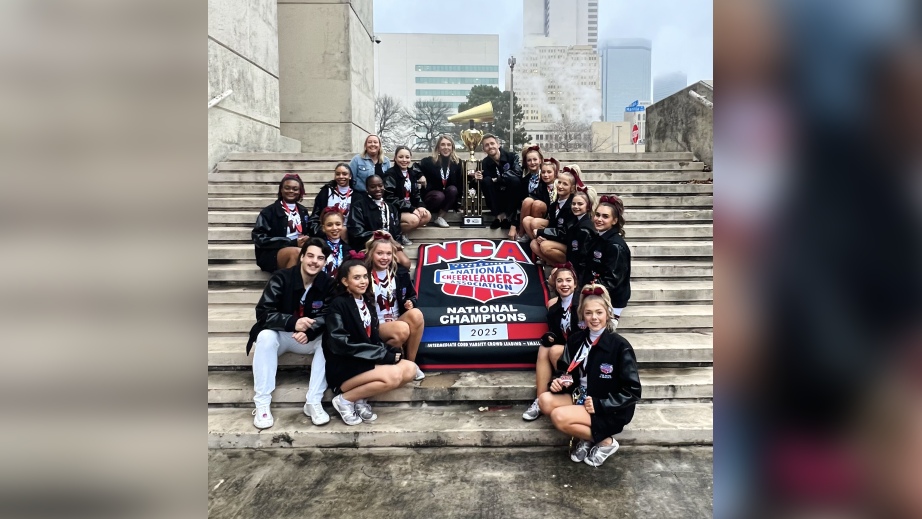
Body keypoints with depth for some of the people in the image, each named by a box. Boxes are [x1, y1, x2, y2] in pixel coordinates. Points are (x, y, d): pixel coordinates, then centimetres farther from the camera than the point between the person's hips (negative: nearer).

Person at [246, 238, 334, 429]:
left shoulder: (328, 284, -11)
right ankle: (262, 404, -26)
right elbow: (263, 312, -23)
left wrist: (309, 331, -37)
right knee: (265, 336, -32)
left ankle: (313, 402, -22)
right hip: (280, 335, -1)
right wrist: (293, 322, -39)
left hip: (311, 338, 2)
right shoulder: (281, 278, -16)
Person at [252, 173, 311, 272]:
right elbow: (259, 238, -5)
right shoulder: (269, 211, 4)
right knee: (297, 252, -37)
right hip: (272, 253, -3)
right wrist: (292, 243, -12)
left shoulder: (303, 211, 20)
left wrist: (306, 240, -3)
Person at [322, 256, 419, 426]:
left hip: (367, 360, 8)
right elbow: (339, 344, -19)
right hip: (344, 365, -8)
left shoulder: (366, 302, 13)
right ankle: (345, 398, -8)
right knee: (394, 375, -27)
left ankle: (360, 398, -4)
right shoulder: (338, 304, -11)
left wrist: (391, 351, -9)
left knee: (410, 369, -10)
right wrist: (383, 355, -19)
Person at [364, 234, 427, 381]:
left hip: (398, 321, 4)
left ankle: (410, 362, -15)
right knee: (402, 329, -35)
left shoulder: (401, 272, 6)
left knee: (416, 314, -29)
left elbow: (412, 296, 19)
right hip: (376, 326, -4)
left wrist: (411, 303, -4)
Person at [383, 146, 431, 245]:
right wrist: (411, 209, -22)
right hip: (394, 210, -8)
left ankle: (403, 231, -3)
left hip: (409, 208, 8)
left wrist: (421, 206, -7)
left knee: (427, 216, -8)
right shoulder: (390, 175, -14)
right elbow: (390, 199, -20)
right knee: (414, 220, -29)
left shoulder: (411, 173, 11)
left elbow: (416, 193, 15)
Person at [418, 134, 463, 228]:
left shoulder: (457, 162, -1)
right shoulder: (429, 161, -7)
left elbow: (460, 183, 2)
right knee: (439, 196, -36)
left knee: (453, 189, -29)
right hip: (431, 194, -3)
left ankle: (440, 217, -21)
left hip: (449, 200, 3)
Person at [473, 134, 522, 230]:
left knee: (515, 180, -32)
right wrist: (480, 178, -23)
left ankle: (507, 216, -21)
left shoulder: (512, 156, -12)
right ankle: (498, 216, -21)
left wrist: (498, 179, -22)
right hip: (497, 197, 3)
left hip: (512, 195, -2)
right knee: (485, 181, -23)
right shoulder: (486, 162, -1)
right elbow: (486, 180, 0)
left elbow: (518, 173, -28)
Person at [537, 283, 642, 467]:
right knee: (545, 400, -18)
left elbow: (632, 391, -14)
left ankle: (605, 442, -3)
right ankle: (585, 437, -2)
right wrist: (558, 381, -11)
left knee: (559, 417, -26)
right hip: (580, 397, 6)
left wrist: (599, 404, -20)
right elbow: (563, 369, 13)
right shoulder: (576, 339, 1)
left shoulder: (619, 345, -17)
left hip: (610, 410, -6)